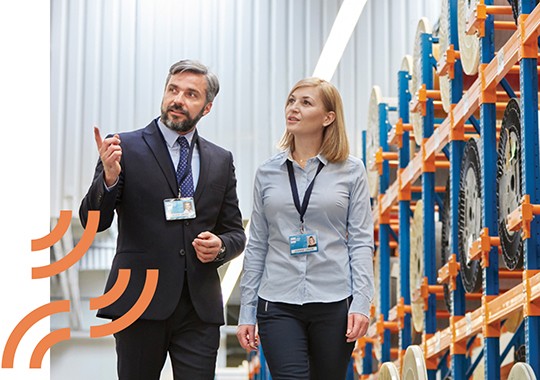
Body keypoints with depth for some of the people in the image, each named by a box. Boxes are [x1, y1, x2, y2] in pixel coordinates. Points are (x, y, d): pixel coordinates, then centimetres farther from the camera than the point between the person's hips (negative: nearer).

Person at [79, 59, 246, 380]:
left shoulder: (221, 161, 13)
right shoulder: (125, 148, 1)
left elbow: (236, 233, 18)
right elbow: (93, 221, -5)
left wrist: (220, 247, -5)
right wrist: (109, 177, -24)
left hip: (200, 308, 3)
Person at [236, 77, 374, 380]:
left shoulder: (351, 171, 3)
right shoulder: (268, 173, 9)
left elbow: (361, 241, 1)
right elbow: (256, 246, 11)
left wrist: (361, 303, -9)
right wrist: (247, 312, 7)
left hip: (334, 303, -1)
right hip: (278, 305, 1)